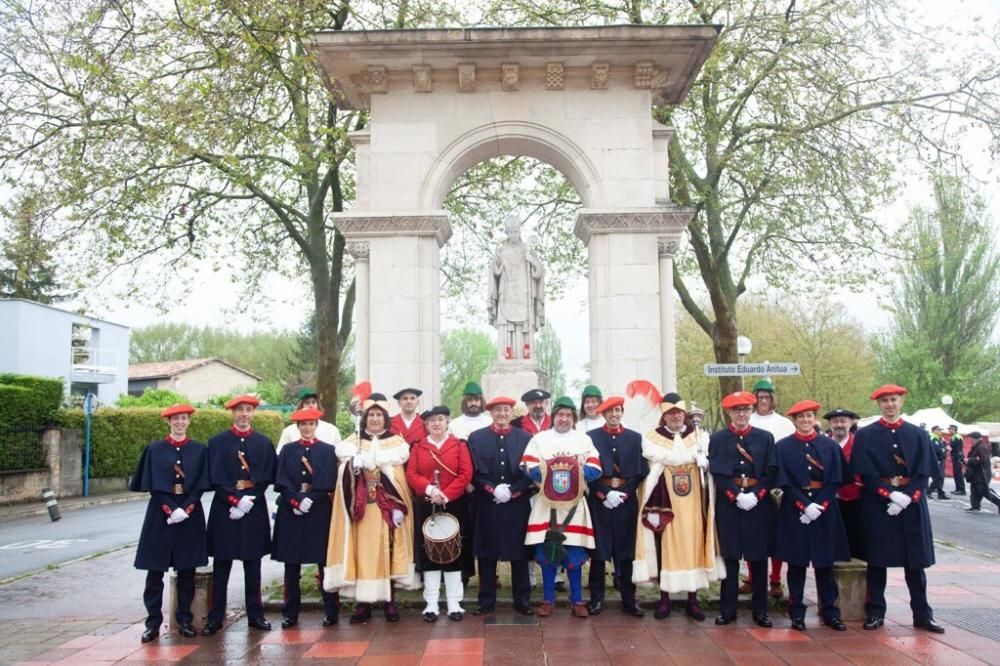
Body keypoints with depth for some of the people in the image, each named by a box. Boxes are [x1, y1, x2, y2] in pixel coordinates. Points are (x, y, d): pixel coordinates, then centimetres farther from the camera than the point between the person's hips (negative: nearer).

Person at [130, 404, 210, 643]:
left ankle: (184, 619, 13)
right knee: (155, 571, 0)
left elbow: (200, 484, 1)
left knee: (186, 570, 4)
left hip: (190, 514, 1)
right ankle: (153, 622, 8)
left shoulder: (199, 450, 5)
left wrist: (185, 509, -12)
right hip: (160, 514, -1)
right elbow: (153, 484, -3)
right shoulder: (155, 449, 2)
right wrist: (170, 510, -13)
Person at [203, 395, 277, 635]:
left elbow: (267, 478, 2)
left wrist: (248, 502, -9)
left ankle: (255, 614, 15)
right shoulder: (217, 442, 3)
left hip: (255, 510, 1)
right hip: (224, 508, -1)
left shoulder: (264, 443, 7)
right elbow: (216, 478, -4)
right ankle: (215, 617, 11)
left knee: (253, 565, 7)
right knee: (221, 565, 3)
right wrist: (236, 499, -14)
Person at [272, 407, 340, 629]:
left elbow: (328, 483, -3)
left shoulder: (328, 450, 5)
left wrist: (310, 499, -15)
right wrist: (297, 500, -13)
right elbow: (280, 481, 1)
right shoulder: (287, 449, 10)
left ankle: (331, 611, 10)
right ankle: (290, 613, 13)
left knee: (325, 562, 1)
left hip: (320, 512, -1)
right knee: (291, 564, 4)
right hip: (291, 512, 2)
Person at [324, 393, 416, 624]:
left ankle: (390, 601, 7)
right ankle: (362, 603, 7)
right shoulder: (352, 442, 10)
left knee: (388, 549, -2)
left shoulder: (397, 442, 7)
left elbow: (399, 479, 0)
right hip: (361, 507, 1)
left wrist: (398, 506, -10)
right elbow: (346, 475, -1)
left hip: (386, 507, -1)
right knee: (361, 550, -1)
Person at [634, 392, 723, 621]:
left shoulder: (700, 436, 10)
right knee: (665, 547, 0)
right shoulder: (652, 438, 4)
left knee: (693, 546, 4)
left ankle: (692, 599, 15)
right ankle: (664, 598, 11)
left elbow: (705, 463, -1)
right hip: (665, 502, -2)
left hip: (693, 503, 2)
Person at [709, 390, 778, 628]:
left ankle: (760, 610, 16)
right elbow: (717, 474, -2)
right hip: (728, 504, -1)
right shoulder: (717, 439, 4)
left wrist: (755, 495, -13)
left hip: (760, 504, 1)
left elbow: (771, 472, 1)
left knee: (759, 558, 5)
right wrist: (737, 495, -14)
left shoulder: (766, 437, 7)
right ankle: (728, 609, 12)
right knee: (730, 557, 4)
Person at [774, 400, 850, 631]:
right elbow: (784, 482, -5)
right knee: (796, 564, 4)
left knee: (825, 564, 6)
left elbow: (836, 480, 0)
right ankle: (797, 614, 12)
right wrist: (805, 505, -15)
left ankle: (830, 612, 16)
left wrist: (820, 505, -11)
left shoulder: (830, 445, 5)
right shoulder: (783, 447, 0)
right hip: (794, 511, -1)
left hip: (825, 511, 1)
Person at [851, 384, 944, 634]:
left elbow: (924, 473, 1)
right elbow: (866, 473, -5)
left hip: (912, 504, 2)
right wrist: (890, 494, -16)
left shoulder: (918, 434, 7)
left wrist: (907, 497, -13)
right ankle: (875, 613, 13)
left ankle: (922, 615, 16)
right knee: (877, 561, 4)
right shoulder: (865, 435, 1)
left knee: (915, 561, 6)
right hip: (877, 504, -1)